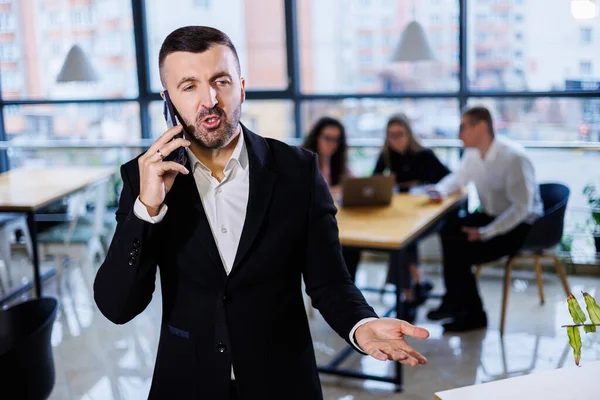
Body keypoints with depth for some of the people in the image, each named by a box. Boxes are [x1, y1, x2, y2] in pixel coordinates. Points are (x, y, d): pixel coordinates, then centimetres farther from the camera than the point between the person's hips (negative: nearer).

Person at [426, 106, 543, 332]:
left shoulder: (513, 158, -24)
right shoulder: (473, 154, 0)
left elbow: (522, 207, -27)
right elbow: (458, 178, 20)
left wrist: (485, 233, -32)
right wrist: (440, 190, -3)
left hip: (520, 225, -8)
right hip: (490, 216, 8)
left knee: (462, 251, -23)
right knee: (448, 230, -15)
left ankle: (456, 303, 5)